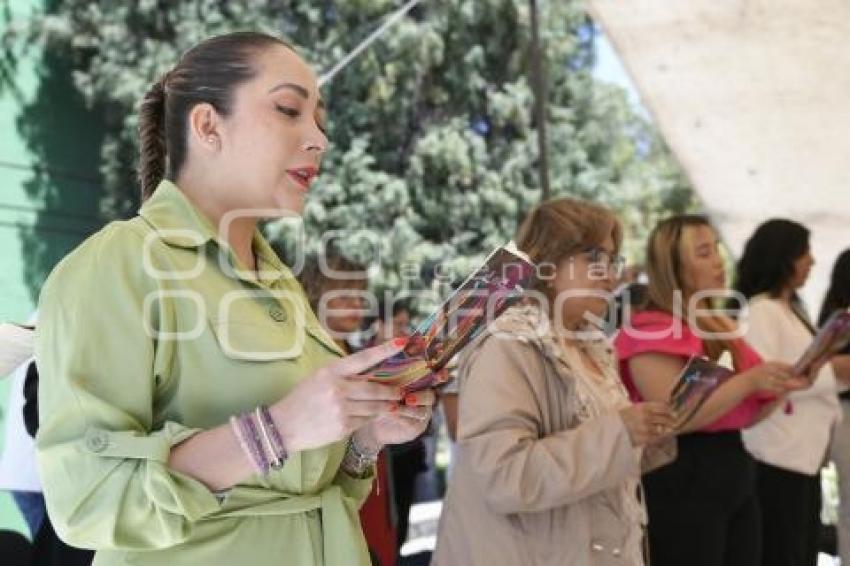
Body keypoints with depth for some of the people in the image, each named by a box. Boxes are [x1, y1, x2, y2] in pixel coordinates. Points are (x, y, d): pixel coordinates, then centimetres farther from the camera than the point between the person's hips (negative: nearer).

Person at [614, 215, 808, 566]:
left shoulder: (719, 325, 15)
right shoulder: (652, 329, -11)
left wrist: (779, 387, 1)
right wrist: (749, 381, -23)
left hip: (736, 469, 9)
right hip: (682, 478, -9)